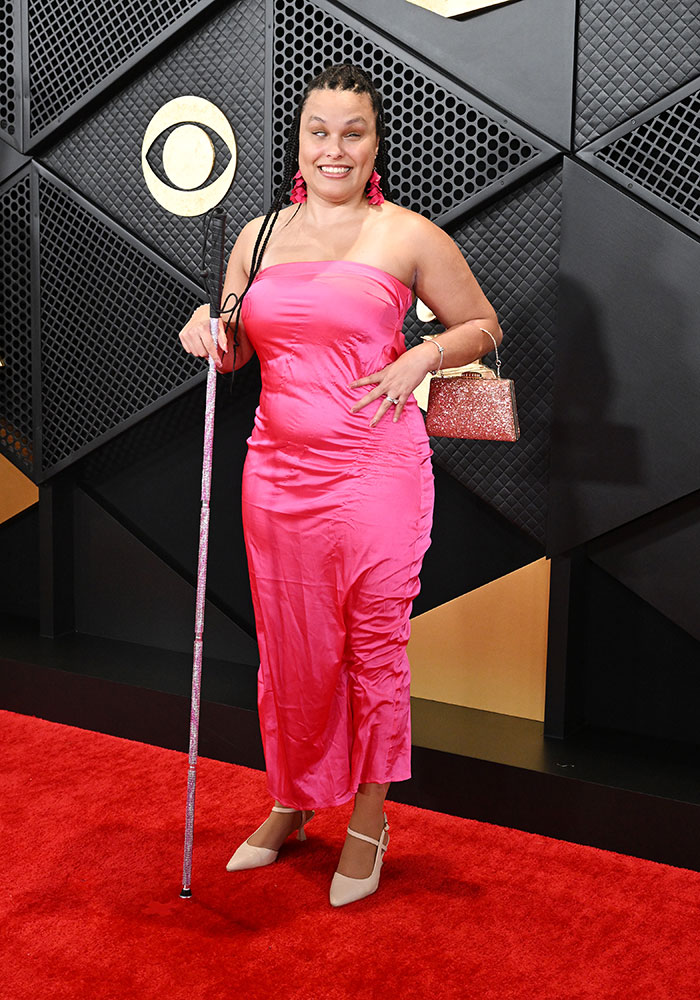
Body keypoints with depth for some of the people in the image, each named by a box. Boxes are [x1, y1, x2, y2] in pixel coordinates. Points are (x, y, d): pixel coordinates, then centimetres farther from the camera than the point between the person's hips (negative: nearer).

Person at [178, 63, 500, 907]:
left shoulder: (408, 236, -2)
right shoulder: (258, 237, 10)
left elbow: (482, 325, 7)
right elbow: (236, 350, 20)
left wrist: (420, 359, -11)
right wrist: (208, 330, -2)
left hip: (375, 473, -4)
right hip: (278, 471, 4)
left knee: (374, 646, 5)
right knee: (286, 645, 13)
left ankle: (369, 819, 25)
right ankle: (291, 802, 34)